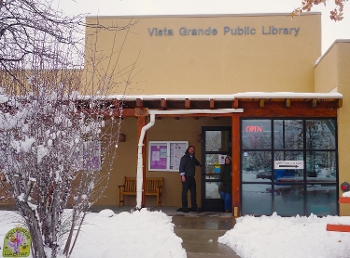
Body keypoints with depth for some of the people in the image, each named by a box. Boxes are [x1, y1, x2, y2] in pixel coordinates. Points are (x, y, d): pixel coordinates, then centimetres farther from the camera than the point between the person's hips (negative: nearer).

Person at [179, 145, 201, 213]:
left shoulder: (193, 158, 17)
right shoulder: (184, 157, -4)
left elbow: (198, 163, 42)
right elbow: (181, 167, -12)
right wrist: (182, 176, -18)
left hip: (192, 178, 7)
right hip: (186, 177, -7)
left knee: (193, 192, 7)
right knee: (184, 193, -3)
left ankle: (194, 207, 13)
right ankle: (184, 208, 2)